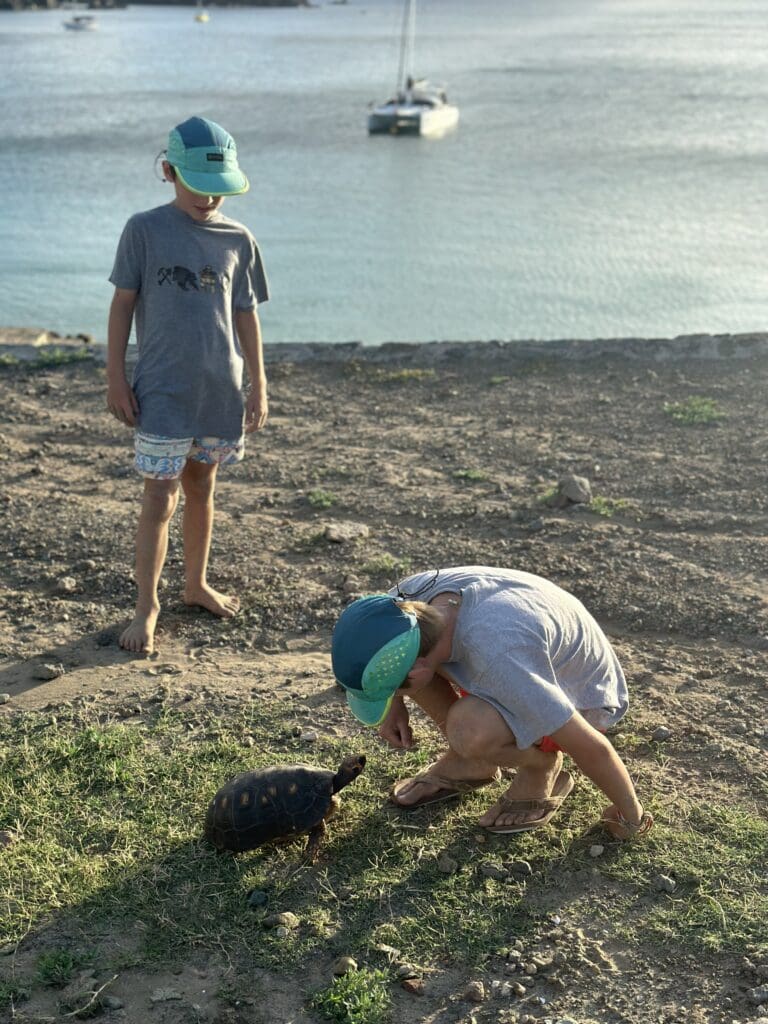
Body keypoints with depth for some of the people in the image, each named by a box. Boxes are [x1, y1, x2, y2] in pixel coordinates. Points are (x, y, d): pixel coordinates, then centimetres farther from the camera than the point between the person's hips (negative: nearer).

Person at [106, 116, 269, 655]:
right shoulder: (145, 230, -4)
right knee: (162, 495, -5)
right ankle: (146, 606, 4)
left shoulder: (239, 239, 4)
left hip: (221, 388, 3)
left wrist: (258, 385, 8)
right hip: (163, 389, -3)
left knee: (202, 486, 15)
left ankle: (197, 583, 31)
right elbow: (123, 303, -1)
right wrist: (116, 378, -4)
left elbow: (247, 315, 9)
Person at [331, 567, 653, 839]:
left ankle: (543, 768, -2)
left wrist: (631, 815, -15)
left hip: (583, 701, -7)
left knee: (469, 728, -36)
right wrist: (396, 705, -2)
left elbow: (590, 747, -31)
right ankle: (470, 761, 6)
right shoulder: (414, 593, -23)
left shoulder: (499, 659, -42)